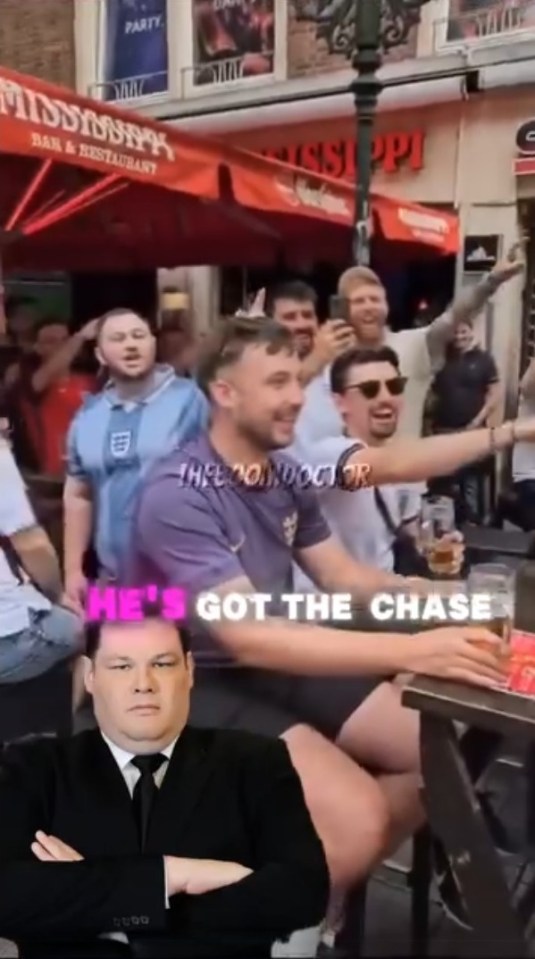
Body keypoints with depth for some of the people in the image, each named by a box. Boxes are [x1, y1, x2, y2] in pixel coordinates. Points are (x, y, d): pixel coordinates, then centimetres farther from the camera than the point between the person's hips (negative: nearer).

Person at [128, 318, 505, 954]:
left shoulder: (285, 475, 1)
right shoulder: (176, 495, -24)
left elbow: (342, 577, 8)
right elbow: (248, 637, -33)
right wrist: (409, 650, -39)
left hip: (281, 665, 8)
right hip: (201, 684, -8)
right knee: (357, 816, -25)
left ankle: (326, 892, 20)